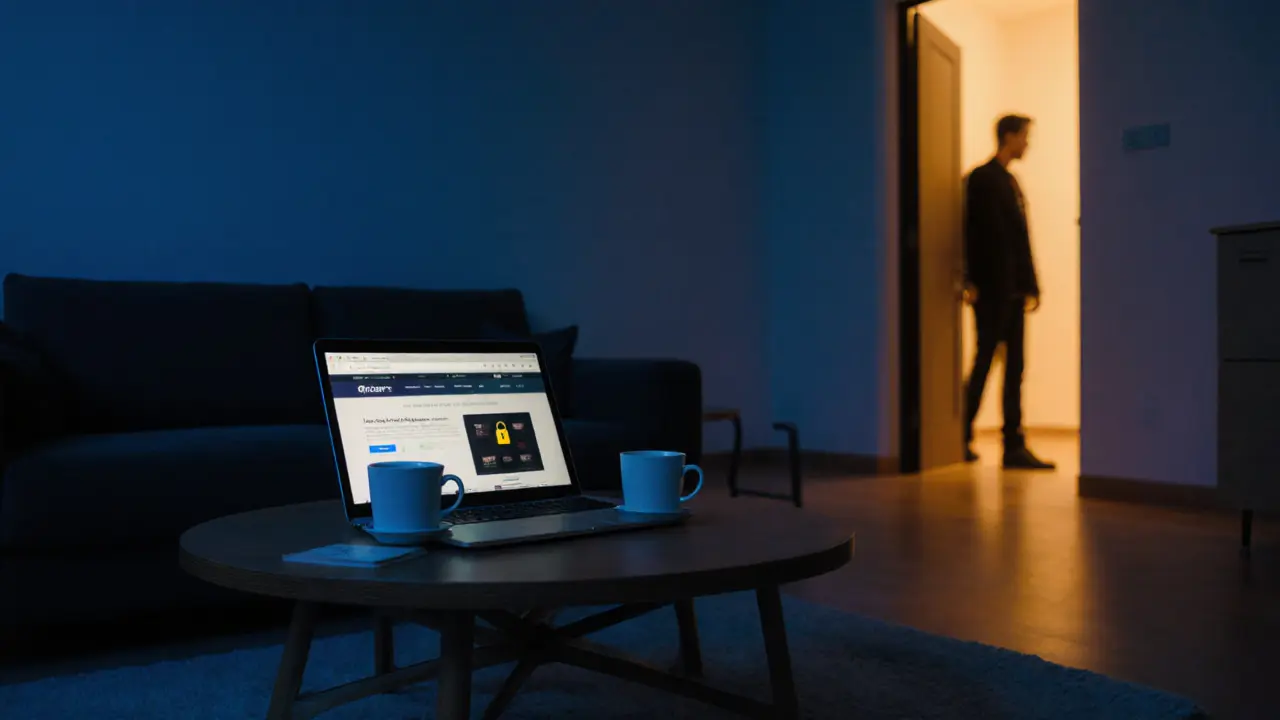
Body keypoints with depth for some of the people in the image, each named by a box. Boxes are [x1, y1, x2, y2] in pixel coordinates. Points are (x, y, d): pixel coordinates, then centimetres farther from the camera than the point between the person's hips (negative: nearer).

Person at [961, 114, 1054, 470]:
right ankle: (963, 437, 6)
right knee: (985, 361, -4)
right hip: (991, 288, -8)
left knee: (1014, 368, 5)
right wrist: (971, 281, -17)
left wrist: (1030, 285, 12)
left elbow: (1019, 237, 16)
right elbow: (977, 232, -12)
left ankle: (1014, 446, 8)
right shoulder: (982, 178, -5)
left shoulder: (1009, 180, 18)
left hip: (1012, 290, 8)